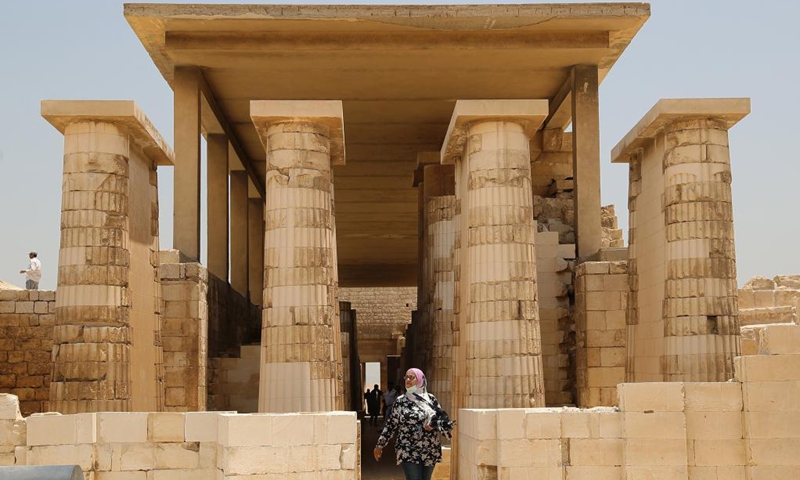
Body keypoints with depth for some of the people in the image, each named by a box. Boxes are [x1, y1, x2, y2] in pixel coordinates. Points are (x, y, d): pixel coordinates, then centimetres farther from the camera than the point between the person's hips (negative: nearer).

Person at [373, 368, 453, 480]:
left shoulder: (431, 399, 4)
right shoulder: (400, 401, 0)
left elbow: (445, 421, 6)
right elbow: (391, 425, 5)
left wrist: (433, 425, -14)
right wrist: (380, 445, 6)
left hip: (430, 452, 2)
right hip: (409, 453, -2)